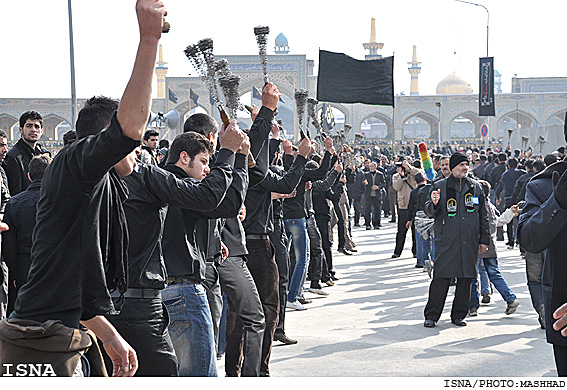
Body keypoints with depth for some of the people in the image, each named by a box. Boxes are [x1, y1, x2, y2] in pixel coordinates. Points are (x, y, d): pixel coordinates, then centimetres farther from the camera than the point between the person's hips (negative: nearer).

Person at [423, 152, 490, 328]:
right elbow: (429, 213, 2)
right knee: (441, 278, -7)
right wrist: (434, 203, -20)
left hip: (469, 242, 3)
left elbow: (483, 216, 16)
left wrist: (484, 240, 12)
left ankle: (458, 315, 18)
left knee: (465, 278, 5)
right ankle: (431, 316, 2)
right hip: (446, 241, -3)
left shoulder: (476, 187, 12)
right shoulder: (440, 186, 3)